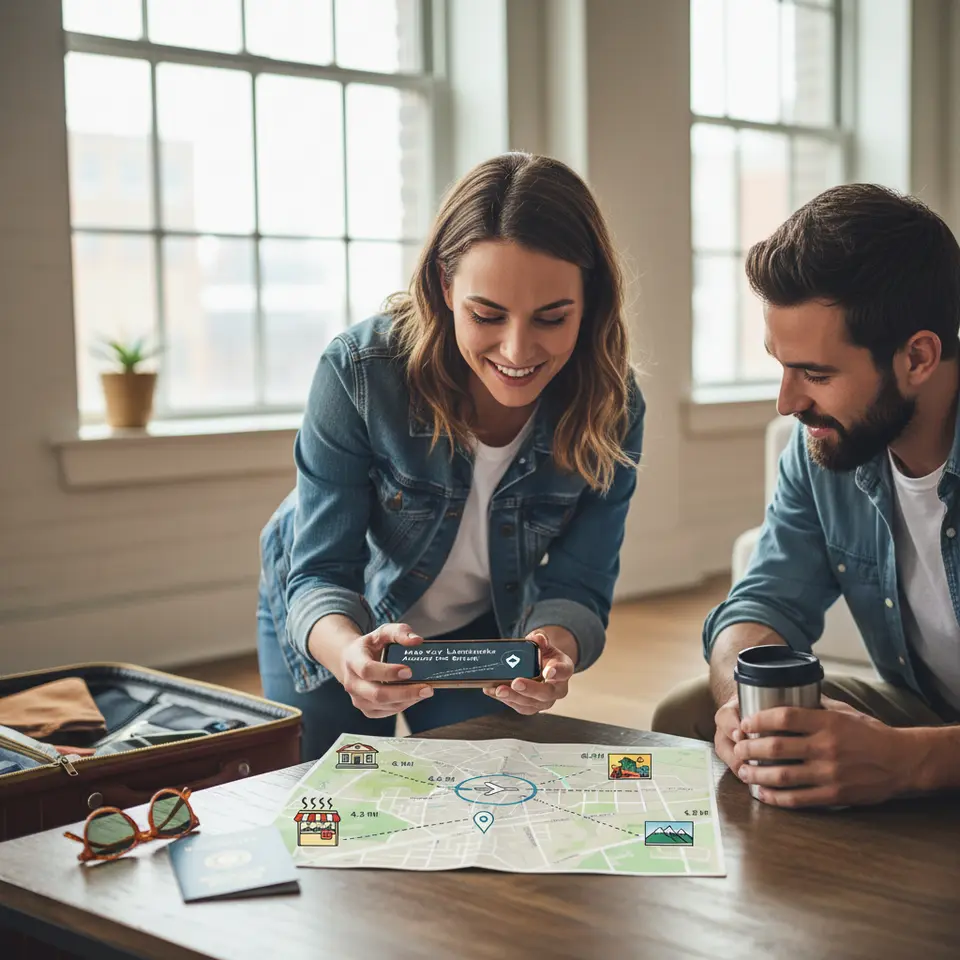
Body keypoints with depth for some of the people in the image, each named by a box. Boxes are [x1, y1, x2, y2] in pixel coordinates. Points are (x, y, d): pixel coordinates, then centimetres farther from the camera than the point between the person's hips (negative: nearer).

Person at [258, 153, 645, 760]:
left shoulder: (612, 410, -27)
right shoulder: (359, 372, -34)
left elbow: (576, 587, -21)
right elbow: (320, 573, -29)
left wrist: (555, 649, -47)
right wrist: (350, 651, -54)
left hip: (482, 631, 2)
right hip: (331, 622, -1)